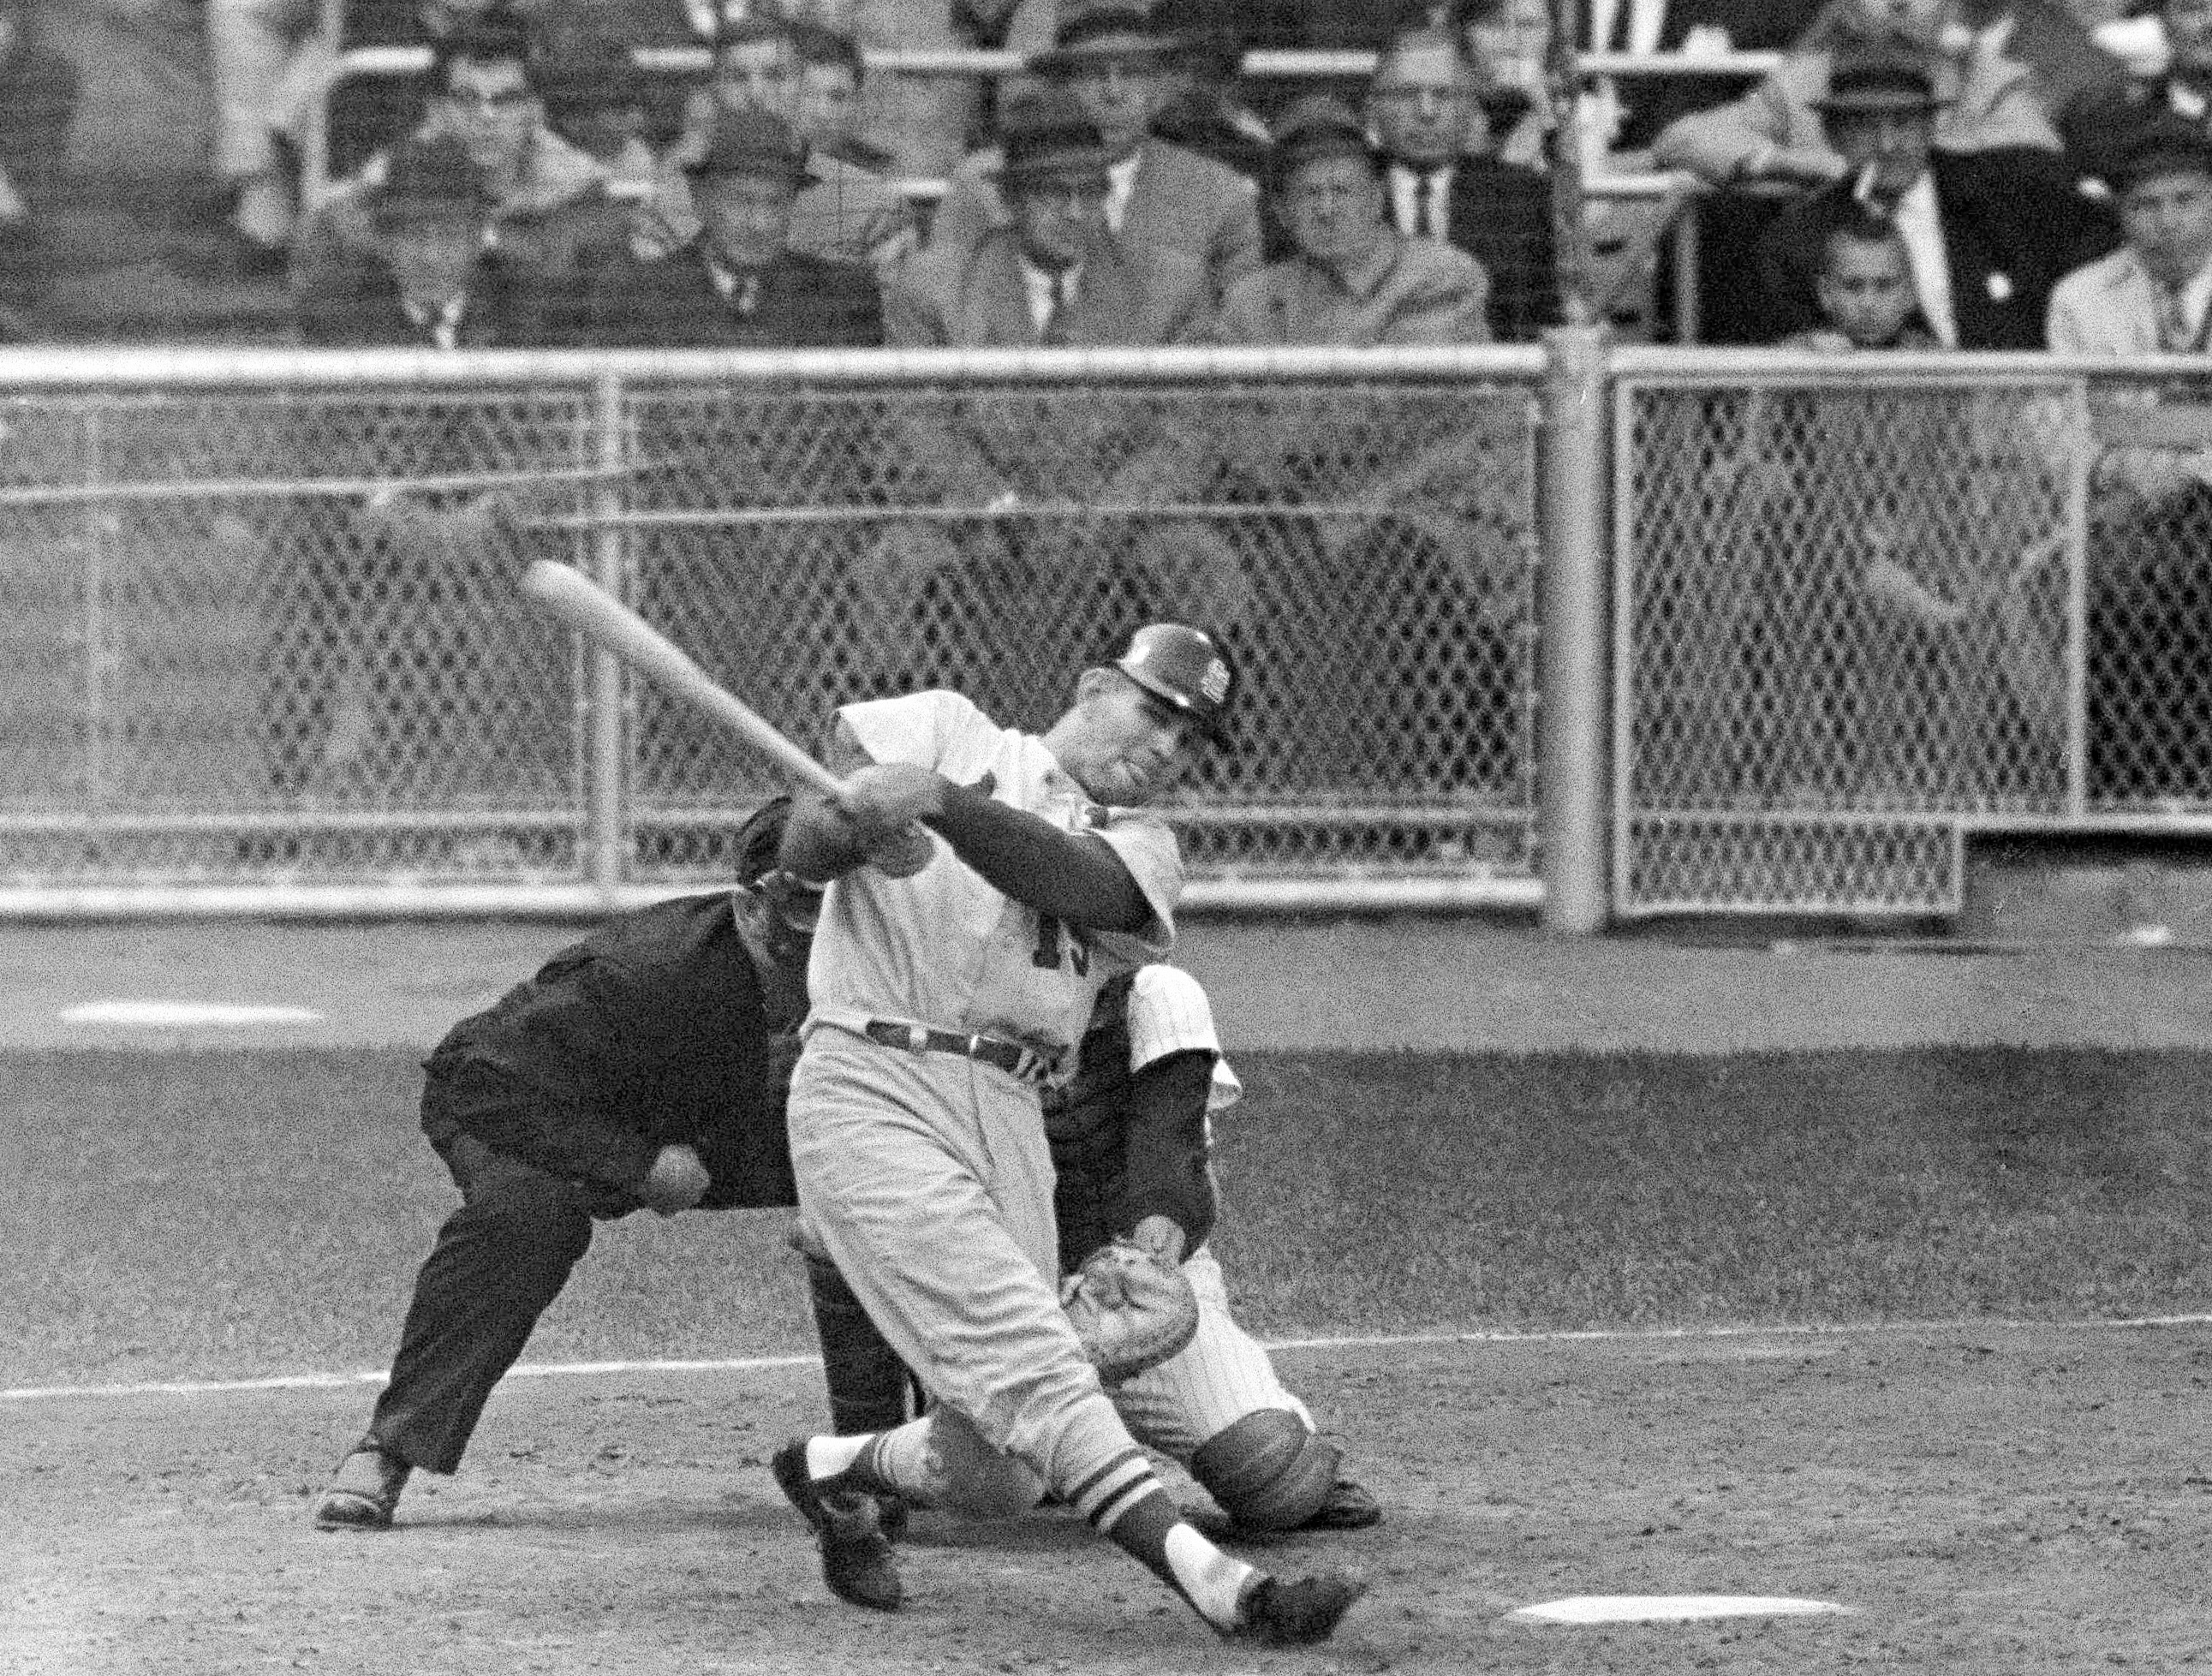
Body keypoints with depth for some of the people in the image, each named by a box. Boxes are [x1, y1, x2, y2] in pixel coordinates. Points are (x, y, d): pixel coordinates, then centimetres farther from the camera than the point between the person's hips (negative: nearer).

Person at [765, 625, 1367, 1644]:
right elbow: (799, 850, 1)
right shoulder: (944, 732, 10)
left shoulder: (1139, 848, 14)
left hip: (1007, 1118, 5)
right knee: (1027, 1354, -21)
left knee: (1000, 1477, 1)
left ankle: (835, 1470, 31)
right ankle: (1213, 1584, -33)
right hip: (870, 1090, -5)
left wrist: (935, 799, -27)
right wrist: (856, 823, -23)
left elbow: (1069, 880, -11)